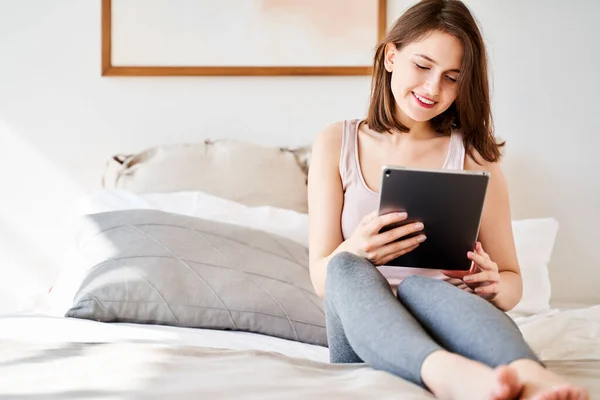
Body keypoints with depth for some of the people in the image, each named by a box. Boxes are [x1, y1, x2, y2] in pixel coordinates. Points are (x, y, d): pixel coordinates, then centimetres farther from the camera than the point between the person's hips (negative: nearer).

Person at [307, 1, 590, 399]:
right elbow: (323, 278, 3)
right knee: (348, 270, -31)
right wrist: (353, 252, -22)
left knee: (419, 286, -33)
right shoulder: (336, 144, 9)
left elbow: (512, 280, 10)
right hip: (363, 334, 1)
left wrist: (495, 287, -16)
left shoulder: (474, 156, 9)